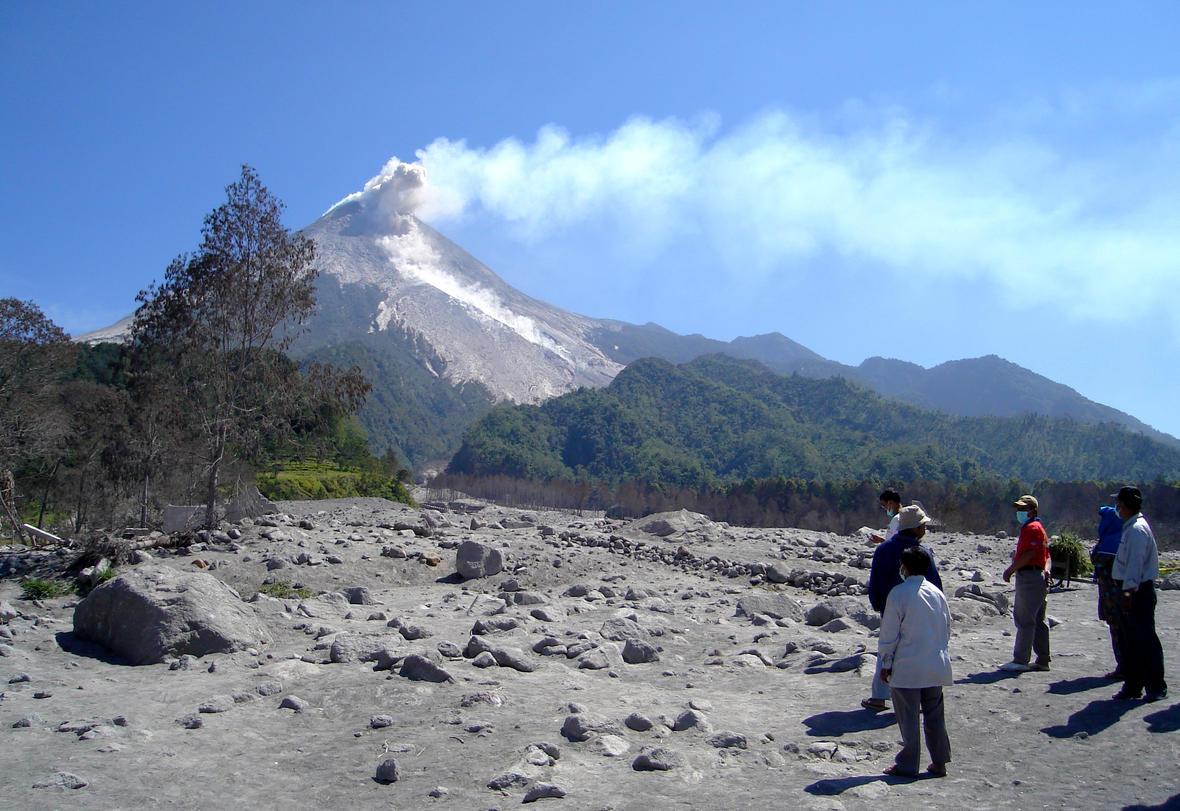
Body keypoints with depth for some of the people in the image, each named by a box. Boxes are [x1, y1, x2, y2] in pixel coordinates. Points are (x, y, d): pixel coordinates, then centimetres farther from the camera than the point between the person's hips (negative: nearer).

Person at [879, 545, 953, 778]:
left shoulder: (898, 593, -13)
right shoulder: (937, 593, 4)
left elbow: (889, 634, -10)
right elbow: (947, 628, 13)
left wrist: (886, 664, -2)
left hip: (906, 668, -5)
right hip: (936, 667, 6)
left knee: (908, 718, 3)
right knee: (935, 716, 15)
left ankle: (907, 766, 11)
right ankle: (939, 763, 22)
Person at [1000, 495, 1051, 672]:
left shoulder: (1031, 528, -10)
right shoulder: (1039, 528, 24)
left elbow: (1030, 553, -21)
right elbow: (1047, 556, 22)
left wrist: (1010, 570, -16)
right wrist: (1046, 571, 7)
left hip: (1029, 576, -11)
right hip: (1040, 577, 11)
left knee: (1024, 620, -9)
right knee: (1039, 622, 13)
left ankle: (1020, 660, -9)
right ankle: (1043, 660, 17)